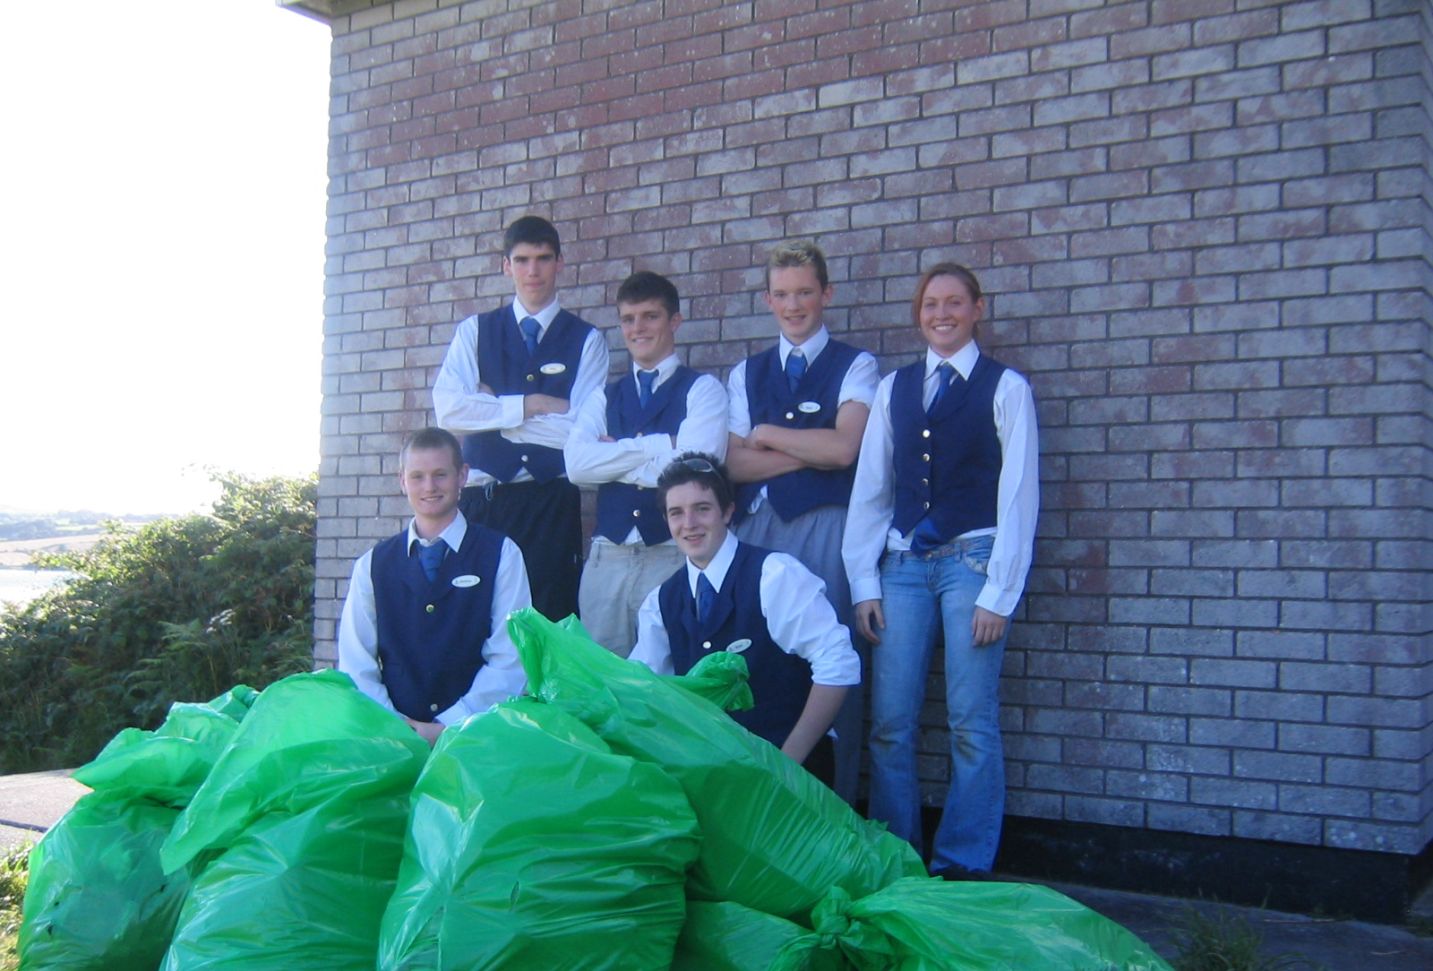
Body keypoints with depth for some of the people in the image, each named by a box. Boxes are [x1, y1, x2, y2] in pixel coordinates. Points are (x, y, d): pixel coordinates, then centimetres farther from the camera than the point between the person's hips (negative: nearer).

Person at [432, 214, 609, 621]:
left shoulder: (586, 340, 6)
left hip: (552, 504, -1)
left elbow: (582, 432, -7)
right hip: (482, 497, 1)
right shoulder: (474, 332, 11)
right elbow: (449, 410, -5)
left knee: (550, 620, -2)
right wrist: (532, 404, -8)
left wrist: (493, 409, -5)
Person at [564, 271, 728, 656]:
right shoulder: (603, 397, 14)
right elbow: (577, 464, -3)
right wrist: (660, 444, -9)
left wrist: (615, 454, -3)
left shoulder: (703, 389, 3)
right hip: (607, 555, 3)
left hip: (673, 555, -3)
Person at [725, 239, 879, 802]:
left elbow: (845, 448, -9)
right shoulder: (746, 373, 18)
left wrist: (768, 434, 2)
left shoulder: (854, 366, 8)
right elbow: (734, 462, 5)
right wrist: (813, 452, -4)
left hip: (825, 528, -3)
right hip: (756, 528, 3)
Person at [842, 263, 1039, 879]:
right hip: (903, 565, 3)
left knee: (971, 724, -3)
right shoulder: (893, 389, 14)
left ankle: (962, 868, 8)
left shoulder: (1005, 388, 3)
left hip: (971, 560, -3)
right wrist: (864, 584, 5)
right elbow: (869, 487, 12)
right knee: (890, 722, 1)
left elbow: (1018, 493, -2)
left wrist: (999, 593, -8)